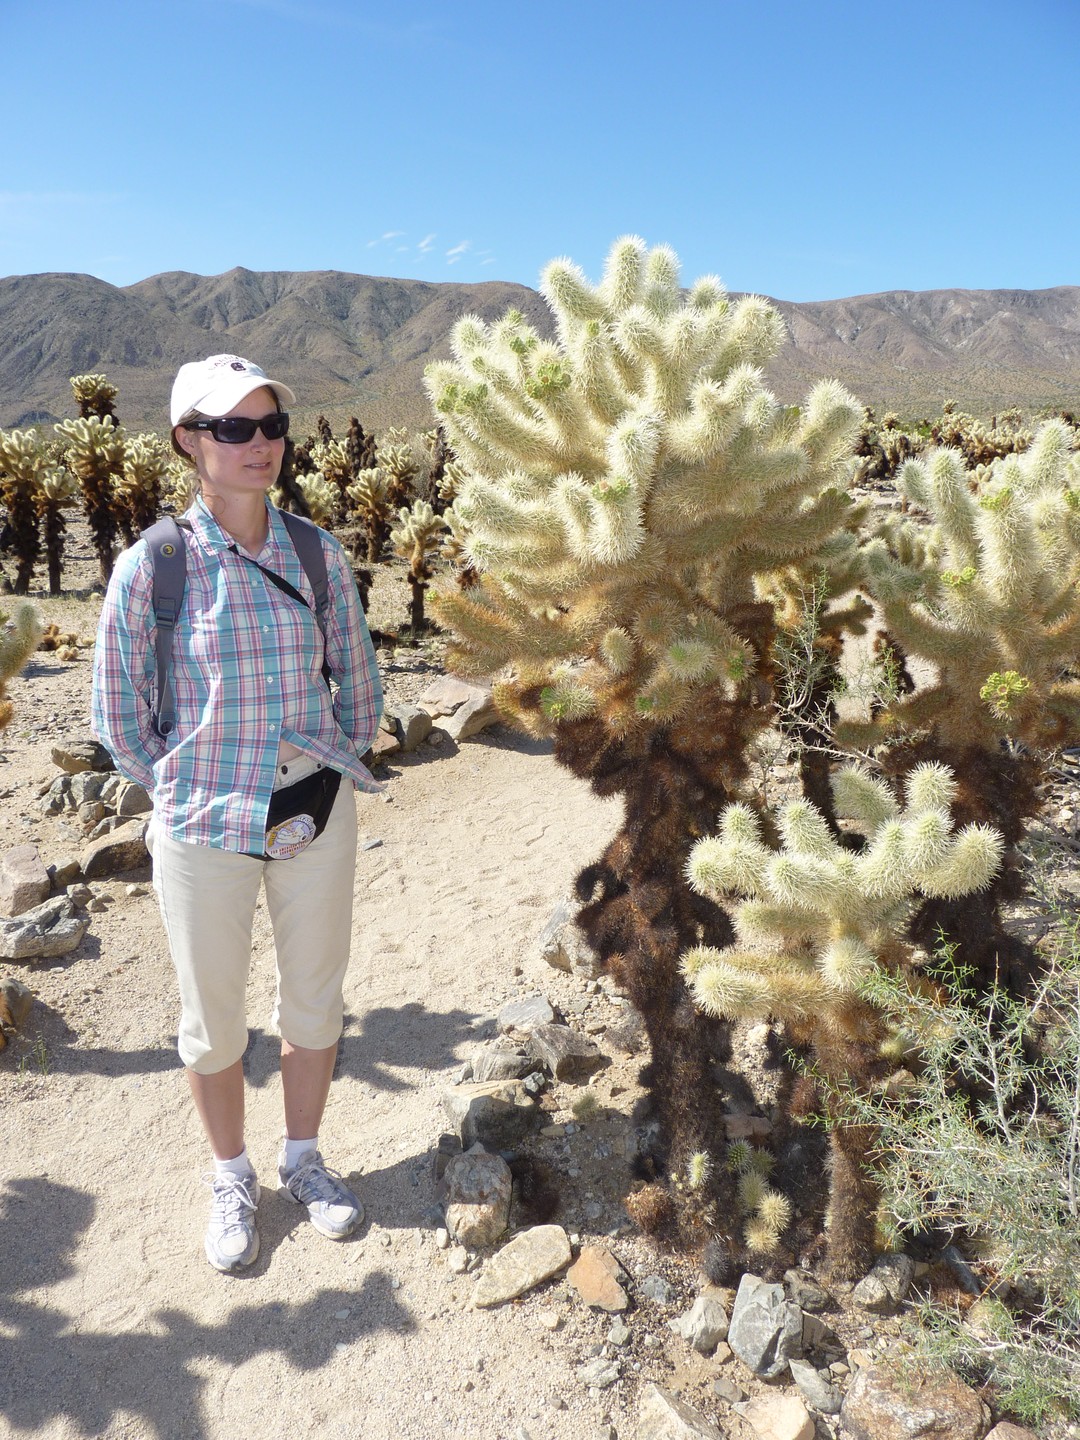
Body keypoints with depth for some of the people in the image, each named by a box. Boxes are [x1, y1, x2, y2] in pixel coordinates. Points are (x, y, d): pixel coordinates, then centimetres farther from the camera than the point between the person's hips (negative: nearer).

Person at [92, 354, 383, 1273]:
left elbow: (360, 684, 9)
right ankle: (232, 1181, 38)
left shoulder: (319, 556, -2)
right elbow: (119, 713, -2)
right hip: (204, 828, -2)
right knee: (213, 1017, 13)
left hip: (317, 817, 3)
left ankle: (304, 1159, 40)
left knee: (315, 1000, 16)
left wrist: (340, 772, 6)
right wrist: (180, 793, 1)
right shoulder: (152, 566, -11)